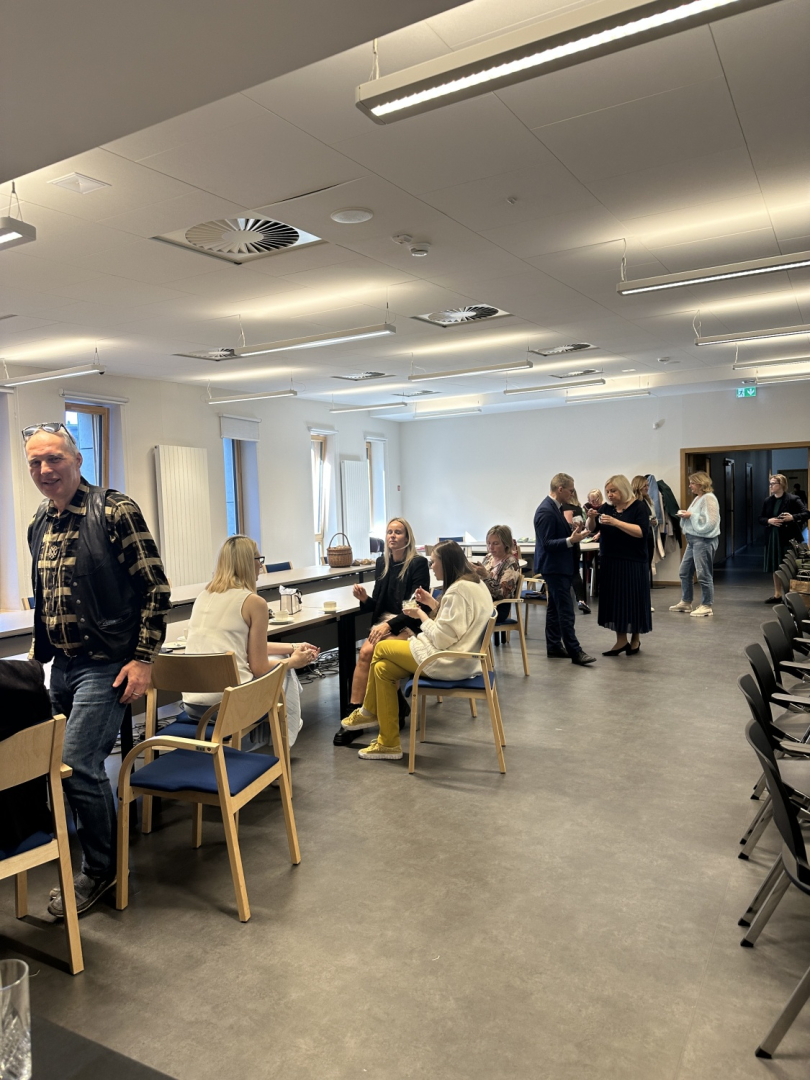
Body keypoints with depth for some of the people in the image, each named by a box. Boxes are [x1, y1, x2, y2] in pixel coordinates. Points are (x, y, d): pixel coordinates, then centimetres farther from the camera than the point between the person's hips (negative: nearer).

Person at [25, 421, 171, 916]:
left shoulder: (115, 510, -13)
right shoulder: (40, 524, 10)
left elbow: (156, 587, -14)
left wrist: (144, 658, -16)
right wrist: (38, 651, 18)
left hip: (106, 665, -7)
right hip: (61, 665, 7)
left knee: (78, 764, -8)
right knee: (85, 764, 14)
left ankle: (99, 869, 14)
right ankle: (108, 851, 35)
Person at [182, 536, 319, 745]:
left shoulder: (204, 595, 12)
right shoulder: (254, 602, -9)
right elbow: (259, 668, -5)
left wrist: (293, 647, 27)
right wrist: (294, 661, 14)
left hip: (192, 704, 7)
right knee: (285, 672, 21)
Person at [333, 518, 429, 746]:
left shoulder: (418, 563, -8)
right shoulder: (382, 562, 10)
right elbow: (378, 604, 14)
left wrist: (390, 625, -23)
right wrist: (364, 599, -9)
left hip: (410, 626, -5)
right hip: (384, 623, 5)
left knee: (369, 652, -30)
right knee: (365, 652, -27)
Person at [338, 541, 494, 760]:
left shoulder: (458, 590, -21)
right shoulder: (475, 583, 11)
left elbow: (442, 638, -23)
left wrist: (421, 615, -9)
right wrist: (433, 604, 9)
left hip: (448, 662, -10)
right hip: (460, 657, 10)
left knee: (381, 648, 5)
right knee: (382, 668, 8)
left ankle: (368, 712, 25)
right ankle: (387, 743, 11)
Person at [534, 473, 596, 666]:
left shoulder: (555, 507, 11)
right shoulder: (546, 511, -20)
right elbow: (547, 543, -22)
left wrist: (574, 533, 8)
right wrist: (571, 540, -30)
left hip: (559, 567, 10)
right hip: (554, 567, -10)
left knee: (554, 608, 13)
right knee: (566, 610, -8)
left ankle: (554, 646, 20)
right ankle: (575, 651, -4)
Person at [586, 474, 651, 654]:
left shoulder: (639, 507, -6)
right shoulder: (607, 507, 8)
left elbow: (641, 531, -19)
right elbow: (592, 528, 7)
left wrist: (616, 522, -27)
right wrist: (591, 517, -15)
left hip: (633, 563, -5)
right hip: (610, 563, 5)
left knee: (633, 600, 2)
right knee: (614, 600, 4)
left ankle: (635, 639, 19)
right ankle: (621, 640, 13)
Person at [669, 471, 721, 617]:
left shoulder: (709, 498, -14)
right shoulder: (697, 498, 16)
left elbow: (710, 522, -22)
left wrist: (691, 515, -17)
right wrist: (685, 515, 3)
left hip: (704, 541, -11)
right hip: (693, 539, 11)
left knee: (704, 574, -4)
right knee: (685, 571, 14)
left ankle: (707, 606, 6)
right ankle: (685, 602, 24)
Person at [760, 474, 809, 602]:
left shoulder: (793, 499, -8)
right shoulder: (768, 501, 9)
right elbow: (761, 518, 12)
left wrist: (793, 517, -24)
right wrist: (769, 521, -8)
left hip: (789, 537, -6)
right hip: (773, 537, 6)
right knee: (775, 567, 11)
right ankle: (777, 594, 21)